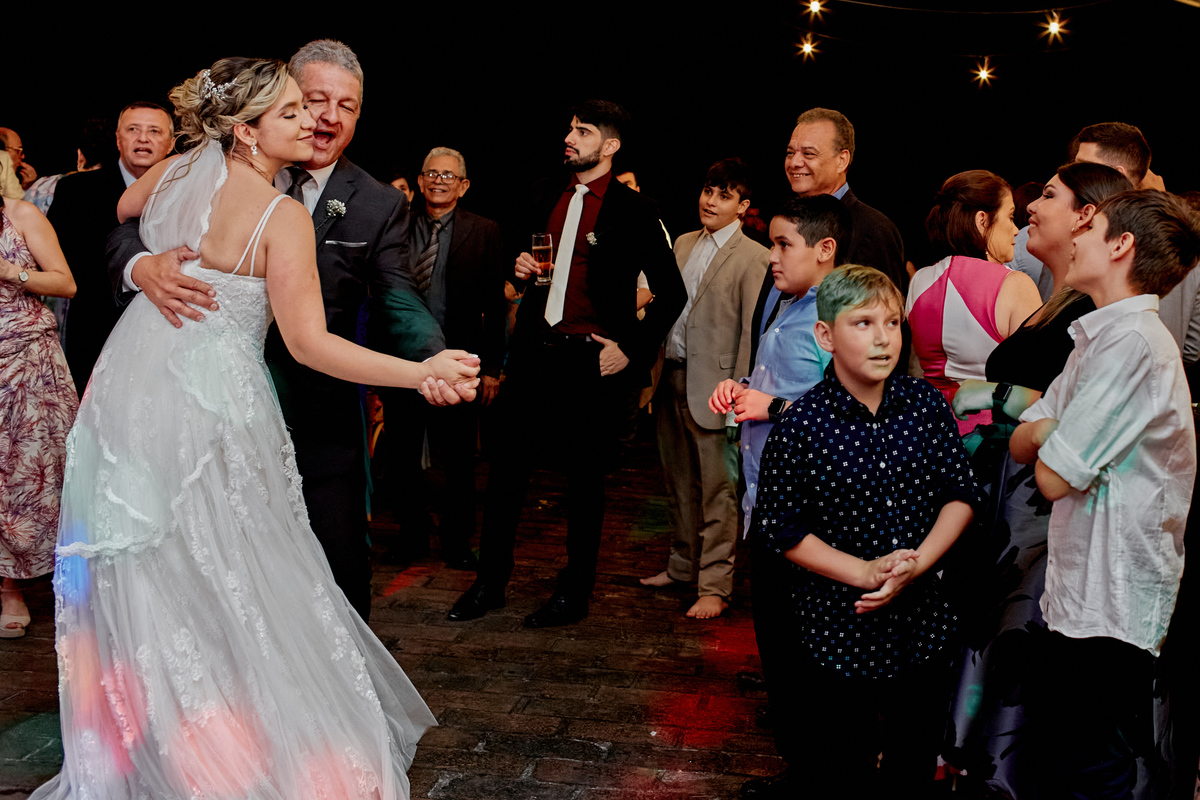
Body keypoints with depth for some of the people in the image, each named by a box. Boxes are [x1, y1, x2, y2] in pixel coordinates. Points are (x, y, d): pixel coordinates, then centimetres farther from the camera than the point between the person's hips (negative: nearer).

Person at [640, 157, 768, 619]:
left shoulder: (753, 258, -9)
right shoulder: (683, 244, 13)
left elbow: (752, 333, -12)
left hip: (711, 386, -7)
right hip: (671, 378, 7)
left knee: (717, 491, -1)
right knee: (679, 484, 17)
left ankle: (714, 585, 7)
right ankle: (683, 566, 30)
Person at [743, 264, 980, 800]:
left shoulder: (926, 404, -3)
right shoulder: (801, 424, -14)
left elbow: (961, 494, 1)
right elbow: (779, 530, -10)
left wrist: (917, 563, -13)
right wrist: (865, 571, -17)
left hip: (922, 628, 4)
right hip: (836, 631, -3)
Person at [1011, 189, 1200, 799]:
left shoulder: (1132, 342, -20)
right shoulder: (1101, 335, 12)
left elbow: (1052, 477, -21)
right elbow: (1022, 444, 11)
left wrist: (1045, 441, -1)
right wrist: (1044, 429, -9)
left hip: (1110, 605, -9)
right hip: (1084, 590, 9)